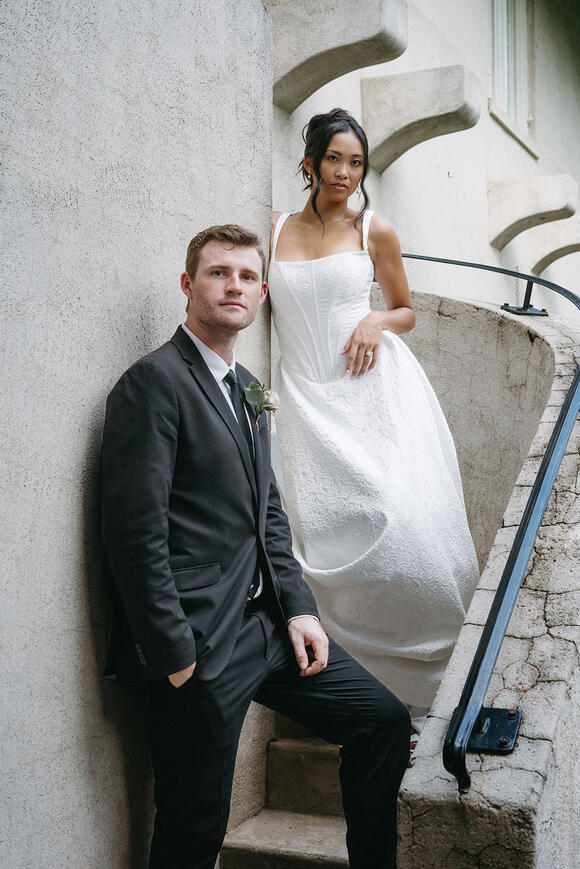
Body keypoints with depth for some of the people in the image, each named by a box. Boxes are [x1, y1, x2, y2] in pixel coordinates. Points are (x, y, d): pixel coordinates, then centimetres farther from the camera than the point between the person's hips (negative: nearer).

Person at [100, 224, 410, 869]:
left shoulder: (245, 388, 16)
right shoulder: (155, 381, -12)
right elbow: (136, 531, -18)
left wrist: (299, 607, 8)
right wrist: (174, 657, -17)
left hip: (267, 624, 9)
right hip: (199, 646, -8)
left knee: (385, 719, 11)